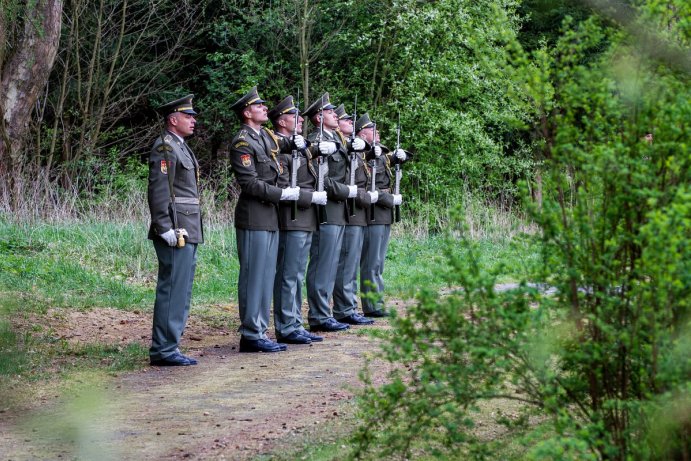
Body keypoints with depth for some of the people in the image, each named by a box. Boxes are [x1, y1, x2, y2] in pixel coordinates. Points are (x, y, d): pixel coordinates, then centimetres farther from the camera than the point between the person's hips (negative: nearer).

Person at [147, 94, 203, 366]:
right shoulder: (165, 147, -11)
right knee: (173, 290, -8)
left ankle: (167, 347, 17)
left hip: (187, 232, 10)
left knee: (181, 291, 12)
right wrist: (166, 229, -23)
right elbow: (158, 191, -19)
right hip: (176, 232, -10)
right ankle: (164, 351, -5)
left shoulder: (181, 147, 20)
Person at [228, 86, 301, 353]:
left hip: (271, 218, 9)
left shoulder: (268, 136, 14)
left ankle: (259, 332, 17)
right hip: (254, 218, -9)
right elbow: (250, 183, -18)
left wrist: (297, 142, 11)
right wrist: (283, 194, -16)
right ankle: (251, 336, -1)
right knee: (254, 278, -5)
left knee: (266, 277, 11)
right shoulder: (242, 143, -11)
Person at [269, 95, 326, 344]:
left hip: (306, 221, 10)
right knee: (288, 276, -5)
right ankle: (286, 329, 0)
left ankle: (295, 326, 19)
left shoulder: (299, 146, 18)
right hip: (291, 221, -10)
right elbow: (282, 190, -20)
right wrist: (314, 197, -18)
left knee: (296, 277, 13)